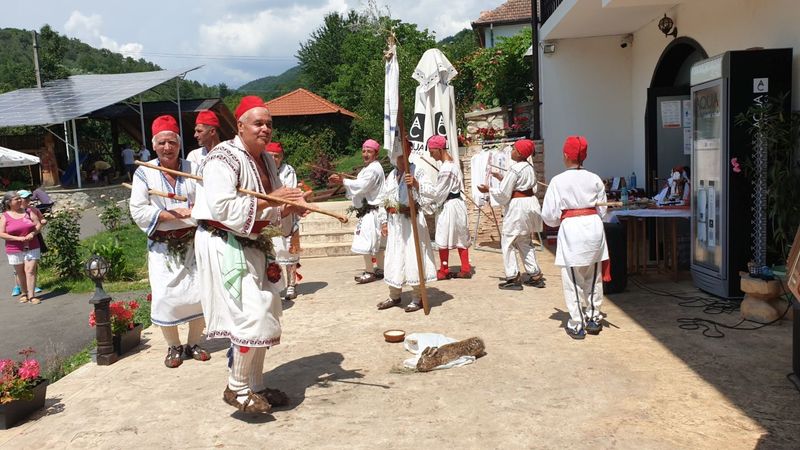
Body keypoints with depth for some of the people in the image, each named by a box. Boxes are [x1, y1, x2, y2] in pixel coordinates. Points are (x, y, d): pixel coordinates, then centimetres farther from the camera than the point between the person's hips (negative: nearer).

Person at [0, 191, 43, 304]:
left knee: (30, 271, -8)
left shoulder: (27, 212, 4)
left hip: (32, 248, 0)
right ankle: (24, 293, 26)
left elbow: (38, 225, 6)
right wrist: (18, 238, -17)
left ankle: (31, 295, -8)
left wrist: (33, 233, -14)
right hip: (15, 250, 0)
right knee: (20, 273, 11)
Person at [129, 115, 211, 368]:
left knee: (199, 295, 2)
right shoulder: (144, 172, -3)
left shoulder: (193, 169, 1)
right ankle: (173, 347, 19)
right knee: (165, 299, -3)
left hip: (192, 243, 1)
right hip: (162, 247, -1)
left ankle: (193, 343, 23)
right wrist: (175, 214, -16)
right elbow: (138, 211, -11)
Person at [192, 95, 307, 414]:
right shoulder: (223, 158, -16)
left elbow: (269, 210, 17)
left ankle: (254, 386, 26)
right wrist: (269, 200, -26)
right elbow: (223, 208, -28)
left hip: (252, 245, 9)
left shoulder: (265, 160, 10)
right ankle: (237, 389, 7)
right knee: (251, 317, -12)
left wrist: (288, 208, -4)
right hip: (223, 246, -9)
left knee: (265, 316, 13)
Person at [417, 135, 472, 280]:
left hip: (449, 207, -10)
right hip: (455, 204, 10)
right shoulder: (452, 163, 11)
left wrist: (419, 186, -17)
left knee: (443, 240, 2)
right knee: (460, 238, 12)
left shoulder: (446, 168, -20)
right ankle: (465, 269, 18)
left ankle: (443, 271, 12)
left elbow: (437, 192, -17)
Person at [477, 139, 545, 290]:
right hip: (531, 203, 9)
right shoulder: (530, 167, 9)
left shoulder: (515, 169, -17)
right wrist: (503, 178, 19)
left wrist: (489, 190, 0)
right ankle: (536, 276, 19)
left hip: (517, 206, -9)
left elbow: (503, 193, -15)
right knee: (525, 242, 18)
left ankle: (513, 278, 0)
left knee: (508, 241, 0)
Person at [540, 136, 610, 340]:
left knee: (572, 280, 6)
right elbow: (602, 209, 10)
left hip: (570, 230, -4)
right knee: (594, 277, 16)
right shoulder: (595, 179, 3)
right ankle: (594, 319, 27)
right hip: (594, 226, 4)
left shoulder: (558, 181, -7)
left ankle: (577, 325, 11)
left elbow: (549, 215, -6)